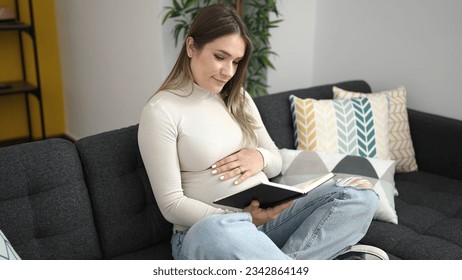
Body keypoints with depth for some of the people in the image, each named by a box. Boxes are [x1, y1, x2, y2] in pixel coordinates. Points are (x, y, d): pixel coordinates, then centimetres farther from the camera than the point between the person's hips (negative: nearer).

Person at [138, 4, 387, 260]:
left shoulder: (238, 98, 13)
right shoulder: (160, 111, -7)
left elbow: (276, 162, 17)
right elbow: (171, 204, -10)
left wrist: (260, 158, -8)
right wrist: (245, 218, -17)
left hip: (267, 217, 6)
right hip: (202, 230, -6)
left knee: (361, 194, -15)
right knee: (213, 232, -43)